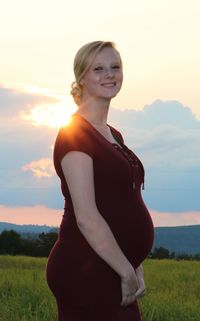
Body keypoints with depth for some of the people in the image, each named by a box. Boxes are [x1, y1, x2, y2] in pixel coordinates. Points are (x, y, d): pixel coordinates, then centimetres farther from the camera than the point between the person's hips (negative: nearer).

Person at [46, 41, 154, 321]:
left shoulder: (113, 135, 15)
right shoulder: (75, 133, -12)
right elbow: (86, 217, -18)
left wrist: (135, 268, 8)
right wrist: (128, 272, -14)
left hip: (112, 273, 8)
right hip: (85, 274, -8)